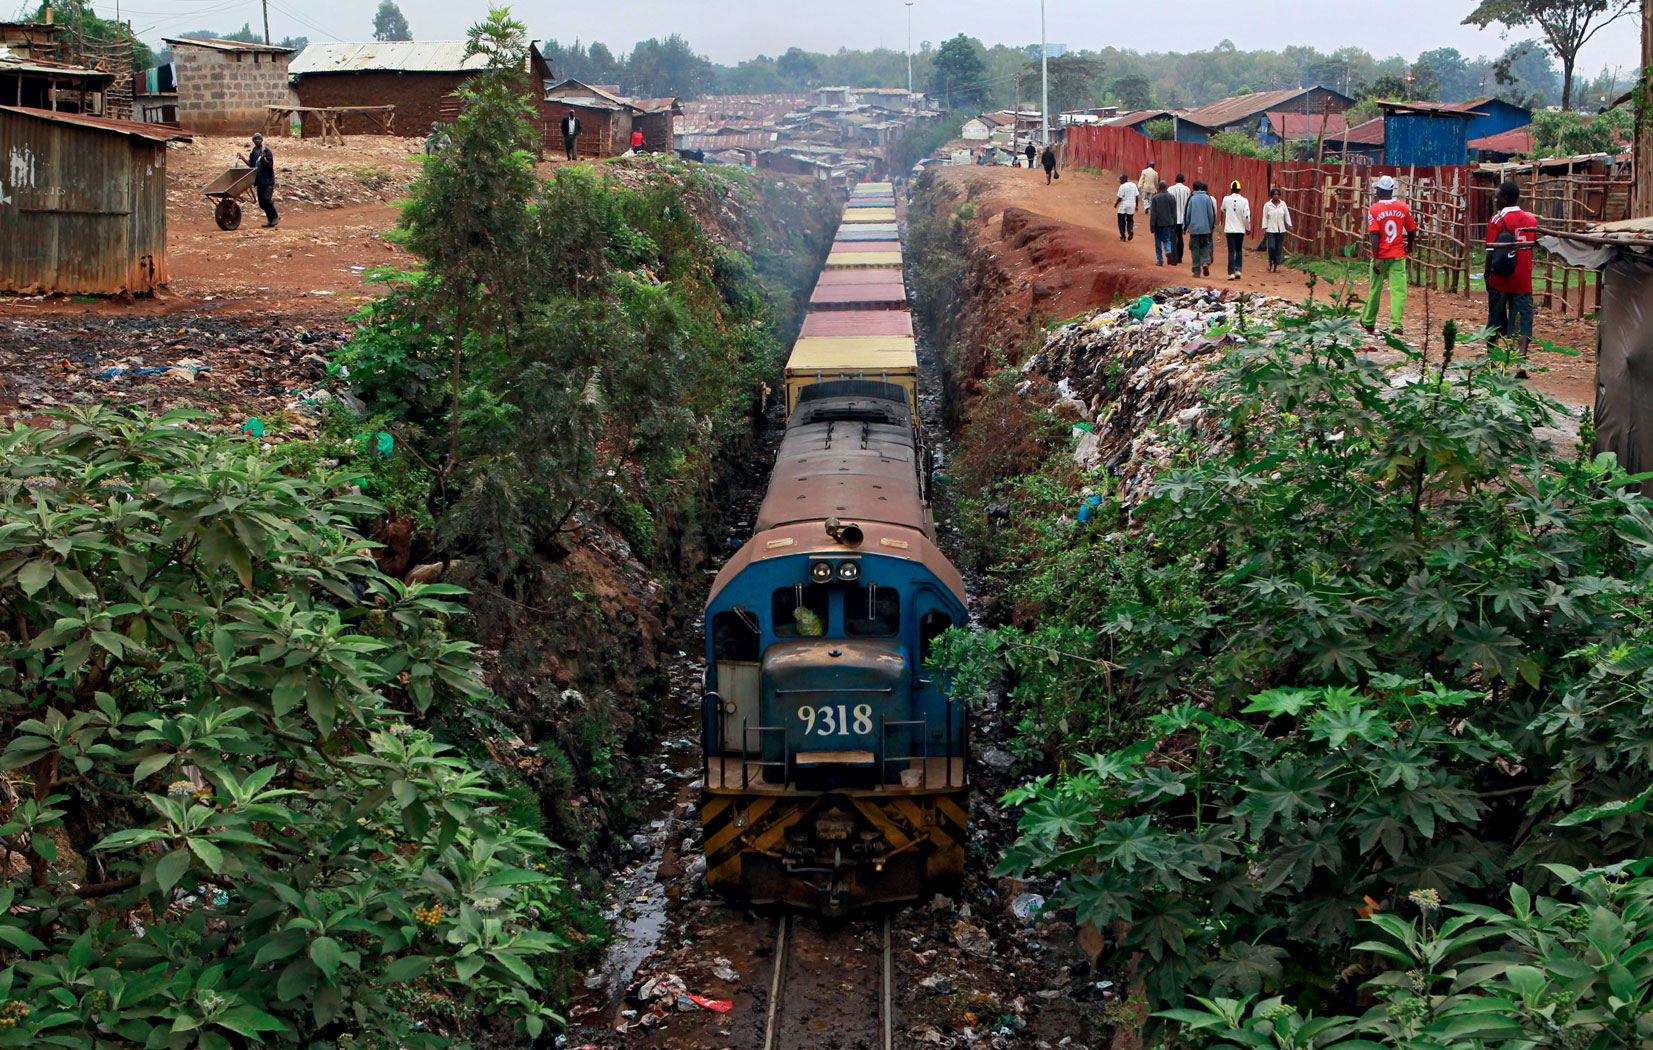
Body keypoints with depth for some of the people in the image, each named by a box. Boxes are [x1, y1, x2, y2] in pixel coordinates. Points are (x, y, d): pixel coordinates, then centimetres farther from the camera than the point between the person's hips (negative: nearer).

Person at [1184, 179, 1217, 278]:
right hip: (1205, 228, 1)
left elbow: (1187, 213, 0)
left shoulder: (1191, 198, -3)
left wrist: (1186, 225, 12)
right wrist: (1212, 226, 11)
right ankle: (1205, 262, -14)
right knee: (1206, 246, 13)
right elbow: (1211, 213, 1)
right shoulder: (1207, 198, -1)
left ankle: (1197, 271, 3)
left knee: (1195, 248, 4)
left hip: (1194, 228, -1)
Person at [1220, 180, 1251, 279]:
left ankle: (1231, 273, -7)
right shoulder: (1244, 201, -7)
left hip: (1229, 229, 0)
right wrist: (1248, 228, 5)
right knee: (1239, 250, 16)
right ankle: (1238, 270, 6)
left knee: (1231, 251, 0)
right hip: (1240, 229, 0)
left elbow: (1223, 210, 15)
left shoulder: (1226, 199, -5)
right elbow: (1246, 216, -8)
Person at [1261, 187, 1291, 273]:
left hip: (1281, 230, 2)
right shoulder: (1267, 205, -3)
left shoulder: (1283, 204, 3)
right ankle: (1270, 264, 7)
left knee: (1279, 248, 1)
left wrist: (1289, 226, 0)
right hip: (1270, 230, -2)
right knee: (1271, 247, -14)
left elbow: (1287, 215, 7)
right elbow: (1265, 218, -1)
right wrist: (1264, 230, -5)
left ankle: (1275, 267, 8)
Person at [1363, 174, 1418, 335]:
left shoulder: (1373, 209, -7)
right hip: (1398, 255, 1)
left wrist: (1376, 259, -18)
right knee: (1398, 290, -2)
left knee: (1375, 289, 13)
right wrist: (1409, 245, 28)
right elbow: (1412, 232, 6)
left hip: (1380, 255, -1)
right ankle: (1396, 324, -14)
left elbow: (1374, 235, -16)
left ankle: (1368, 322, 29)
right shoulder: (1403, 207, 1)